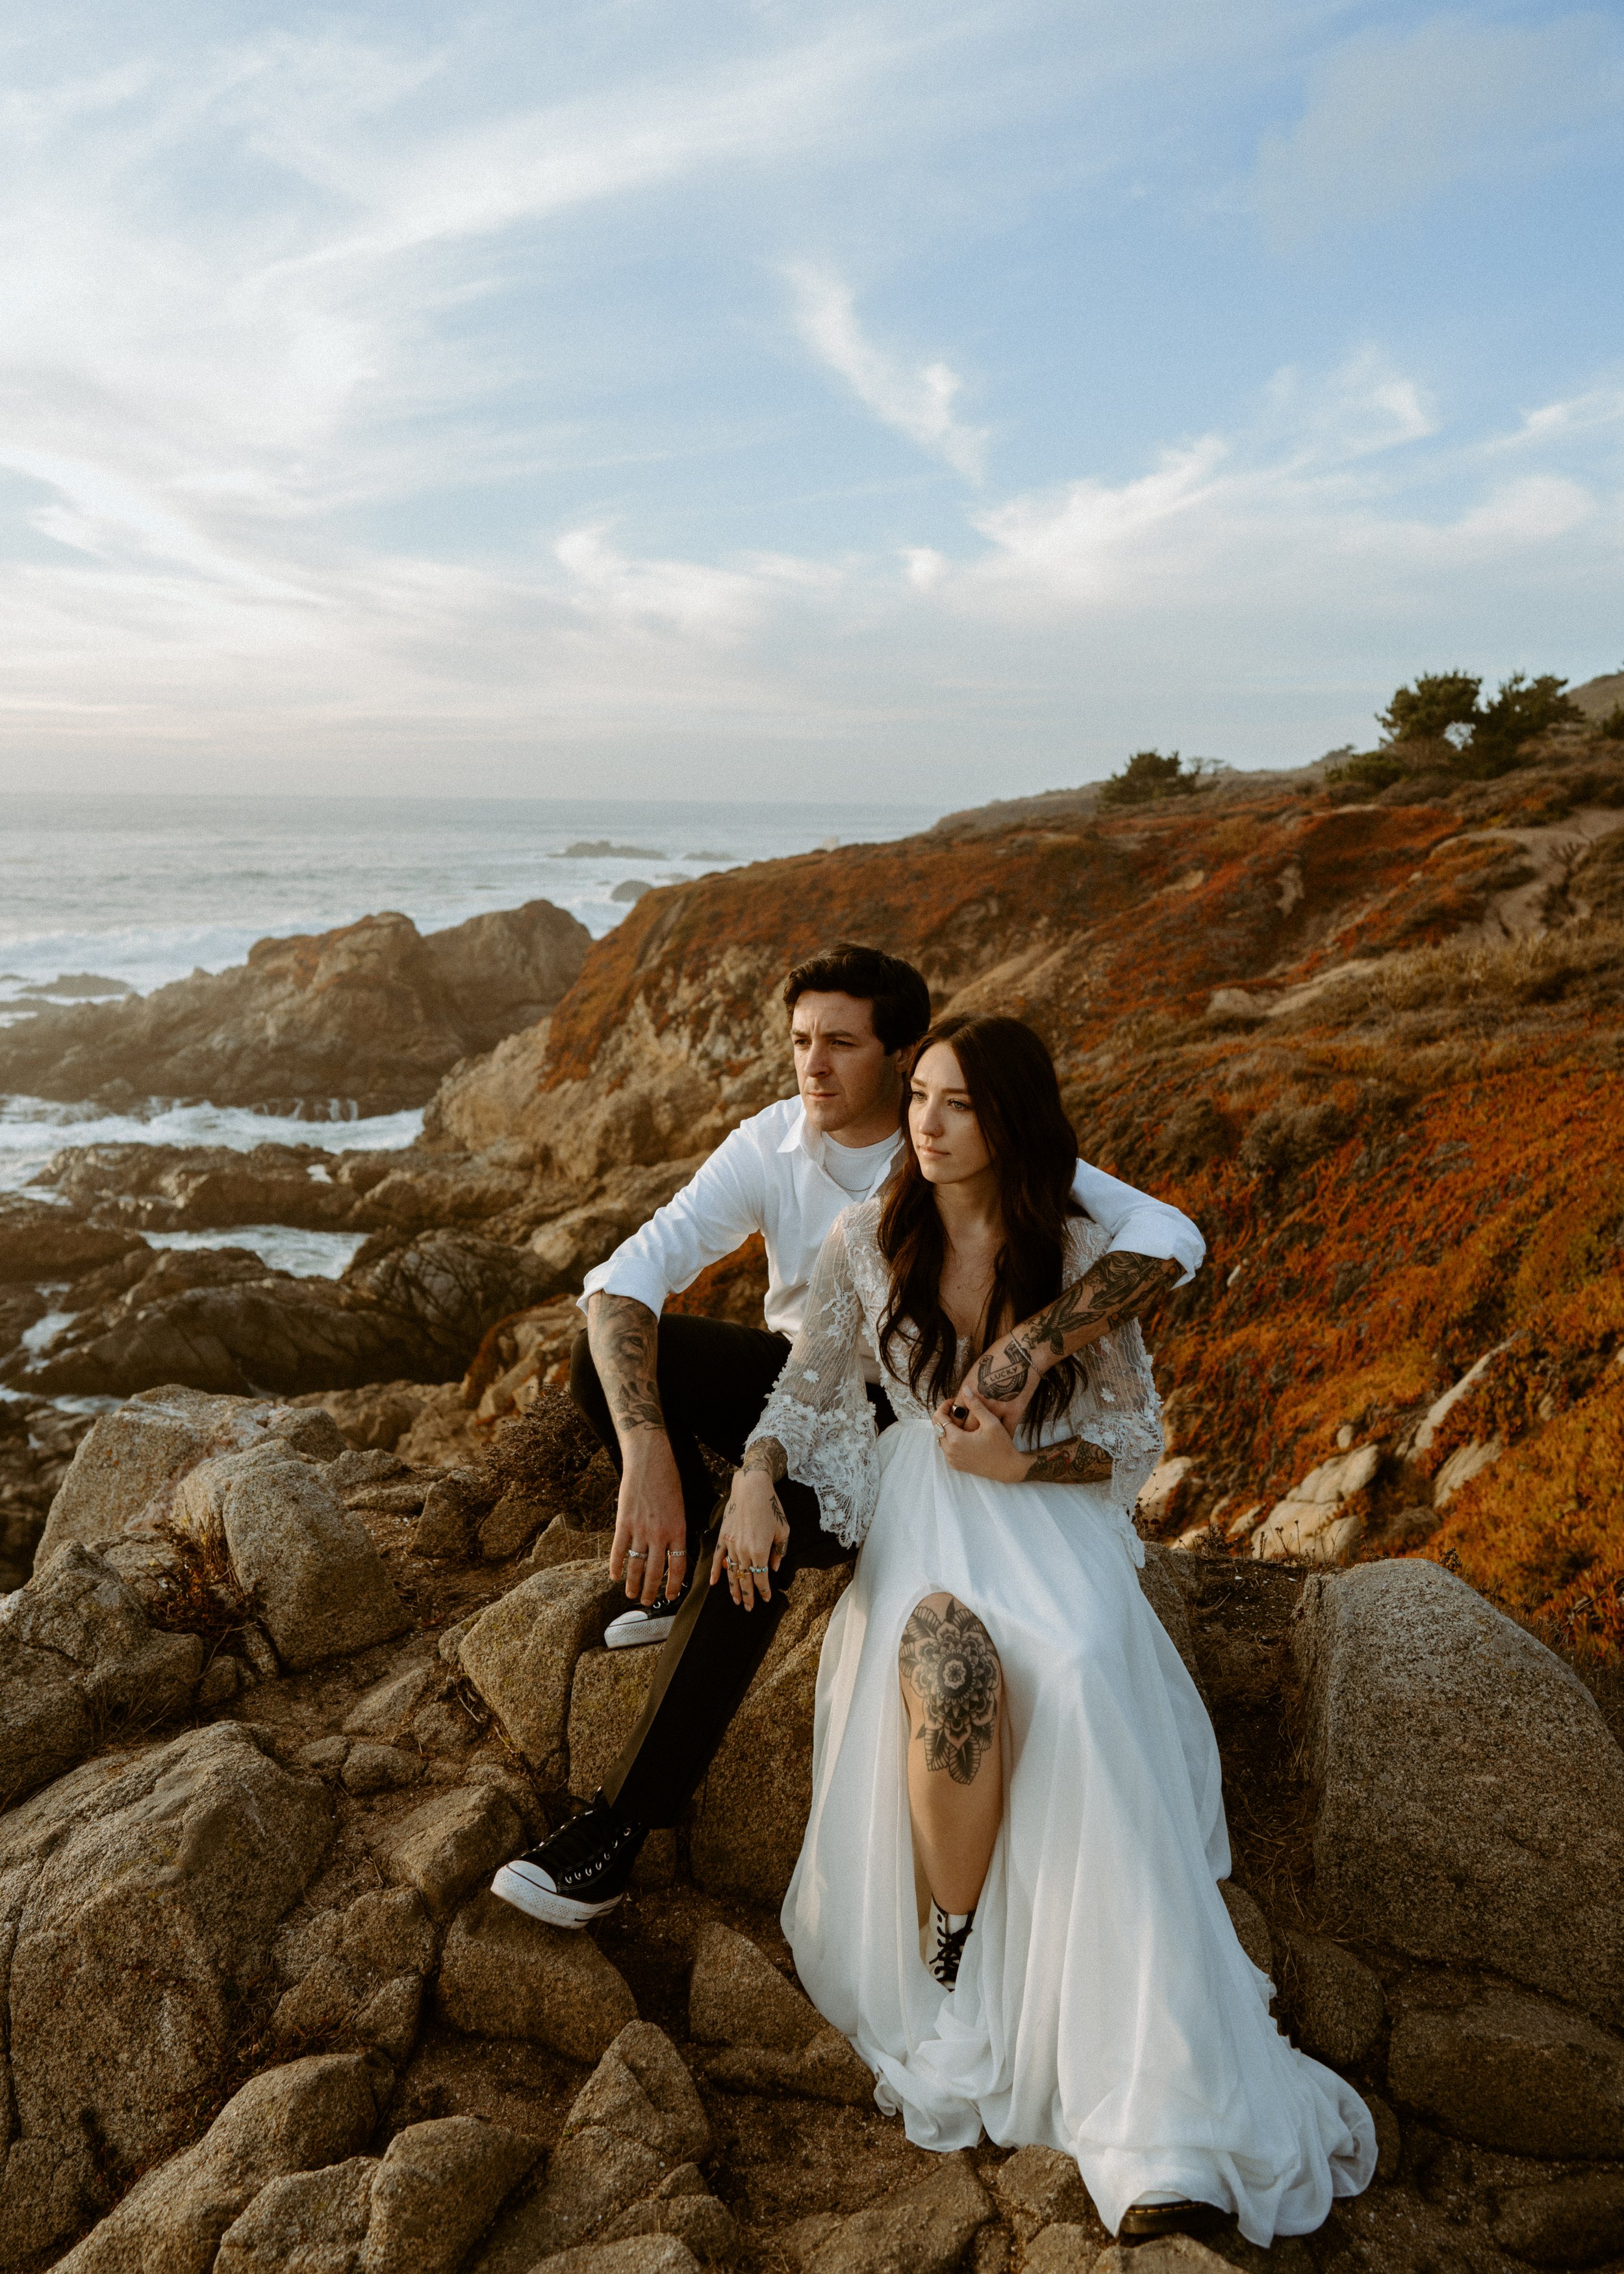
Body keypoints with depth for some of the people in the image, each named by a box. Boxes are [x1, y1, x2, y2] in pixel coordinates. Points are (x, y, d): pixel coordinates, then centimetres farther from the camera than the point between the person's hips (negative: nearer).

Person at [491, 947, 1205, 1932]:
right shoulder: (769, 1144, -15)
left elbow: (1170, 1235, -31)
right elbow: (627, 1274, -24)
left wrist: (1031, 1346, -46)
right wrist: (646, 1456, -40)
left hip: (905, 1417, -3)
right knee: (607, 1347, -21)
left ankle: (628, 1820, -18)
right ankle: (683, 1565, 3)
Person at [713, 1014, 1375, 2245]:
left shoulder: (1078, 1254, -1)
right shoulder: (867, 1239, 3)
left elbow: (1137, 1436, 4)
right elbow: (808, 1386, 11)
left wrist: (1023, 1462, -14)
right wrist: (756, 1481, -8)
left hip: (1051, 1510, 0)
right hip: (920, 1510, 1)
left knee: (1085, 1681, -33)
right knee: (953, 1665, -36)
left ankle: (1155, 2128, -30)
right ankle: (949, 1963, -12)